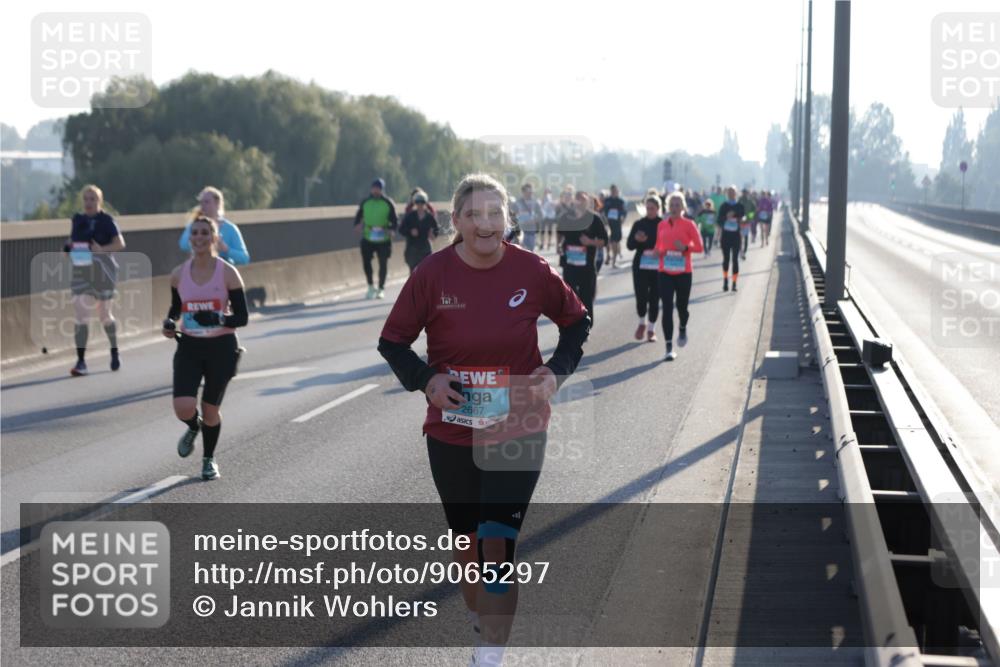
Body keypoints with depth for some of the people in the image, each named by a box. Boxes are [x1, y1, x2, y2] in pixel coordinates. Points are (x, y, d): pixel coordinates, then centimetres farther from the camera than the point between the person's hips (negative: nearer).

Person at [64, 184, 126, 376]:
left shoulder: (107, 221, -7)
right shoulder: (77, 220, 8)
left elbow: (120, 244, -13)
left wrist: (101, 249, -28)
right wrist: (68, 249, -2)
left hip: (103, 273, -4)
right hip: (81, 273, 4)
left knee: (104, 314, 10)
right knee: (80, 315, -8)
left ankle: (114, 352, 34)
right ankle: (81, 361, -8)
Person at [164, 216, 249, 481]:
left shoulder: (227, 273, -8)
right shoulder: (179, 274, 1)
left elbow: (242, 317, -8)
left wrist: (218, 319, -27)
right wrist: (169, 323, -4)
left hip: (221, 348, -2)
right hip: (189, 347, 2)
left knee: (210, 410, 7)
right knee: (183, 409, -15)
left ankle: (209, 459, 34)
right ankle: (193, 428, 23)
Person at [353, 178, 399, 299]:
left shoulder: (388, 203, -2)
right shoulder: (365, 202, 4)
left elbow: (394, 223, -2)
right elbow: (358, 217, 11)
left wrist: (387, 229, -22)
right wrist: (358, 224, -12)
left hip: (383, 240, -2)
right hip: (367, 239, 2)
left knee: (383, 264, -1)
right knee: (366, 263, 0)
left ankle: (381, 289, 13)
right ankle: (371, 287, 19)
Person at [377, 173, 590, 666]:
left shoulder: (531, 270, -9)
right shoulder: (434, 273, -10)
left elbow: (576, 320, 8)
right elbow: (392, 339, 1)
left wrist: (558, 370, -7)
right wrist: (425, 379, -16)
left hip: (518, 433, -1)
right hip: (452, 435, 1)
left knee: (497, 547, -10)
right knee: (466, 542, 16)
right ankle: (481, 624, 41)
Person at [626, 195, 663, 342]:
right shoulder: (638, 224, 5)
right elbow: (629, 245, 4)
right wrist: (637, 239, -17)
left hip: (658, 267, -1)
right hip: (641, 266, 1)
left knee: (654, 299, 1)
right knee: (641, 297, -5)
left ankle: (651, 329, 15)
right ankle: (642, 323, 23)